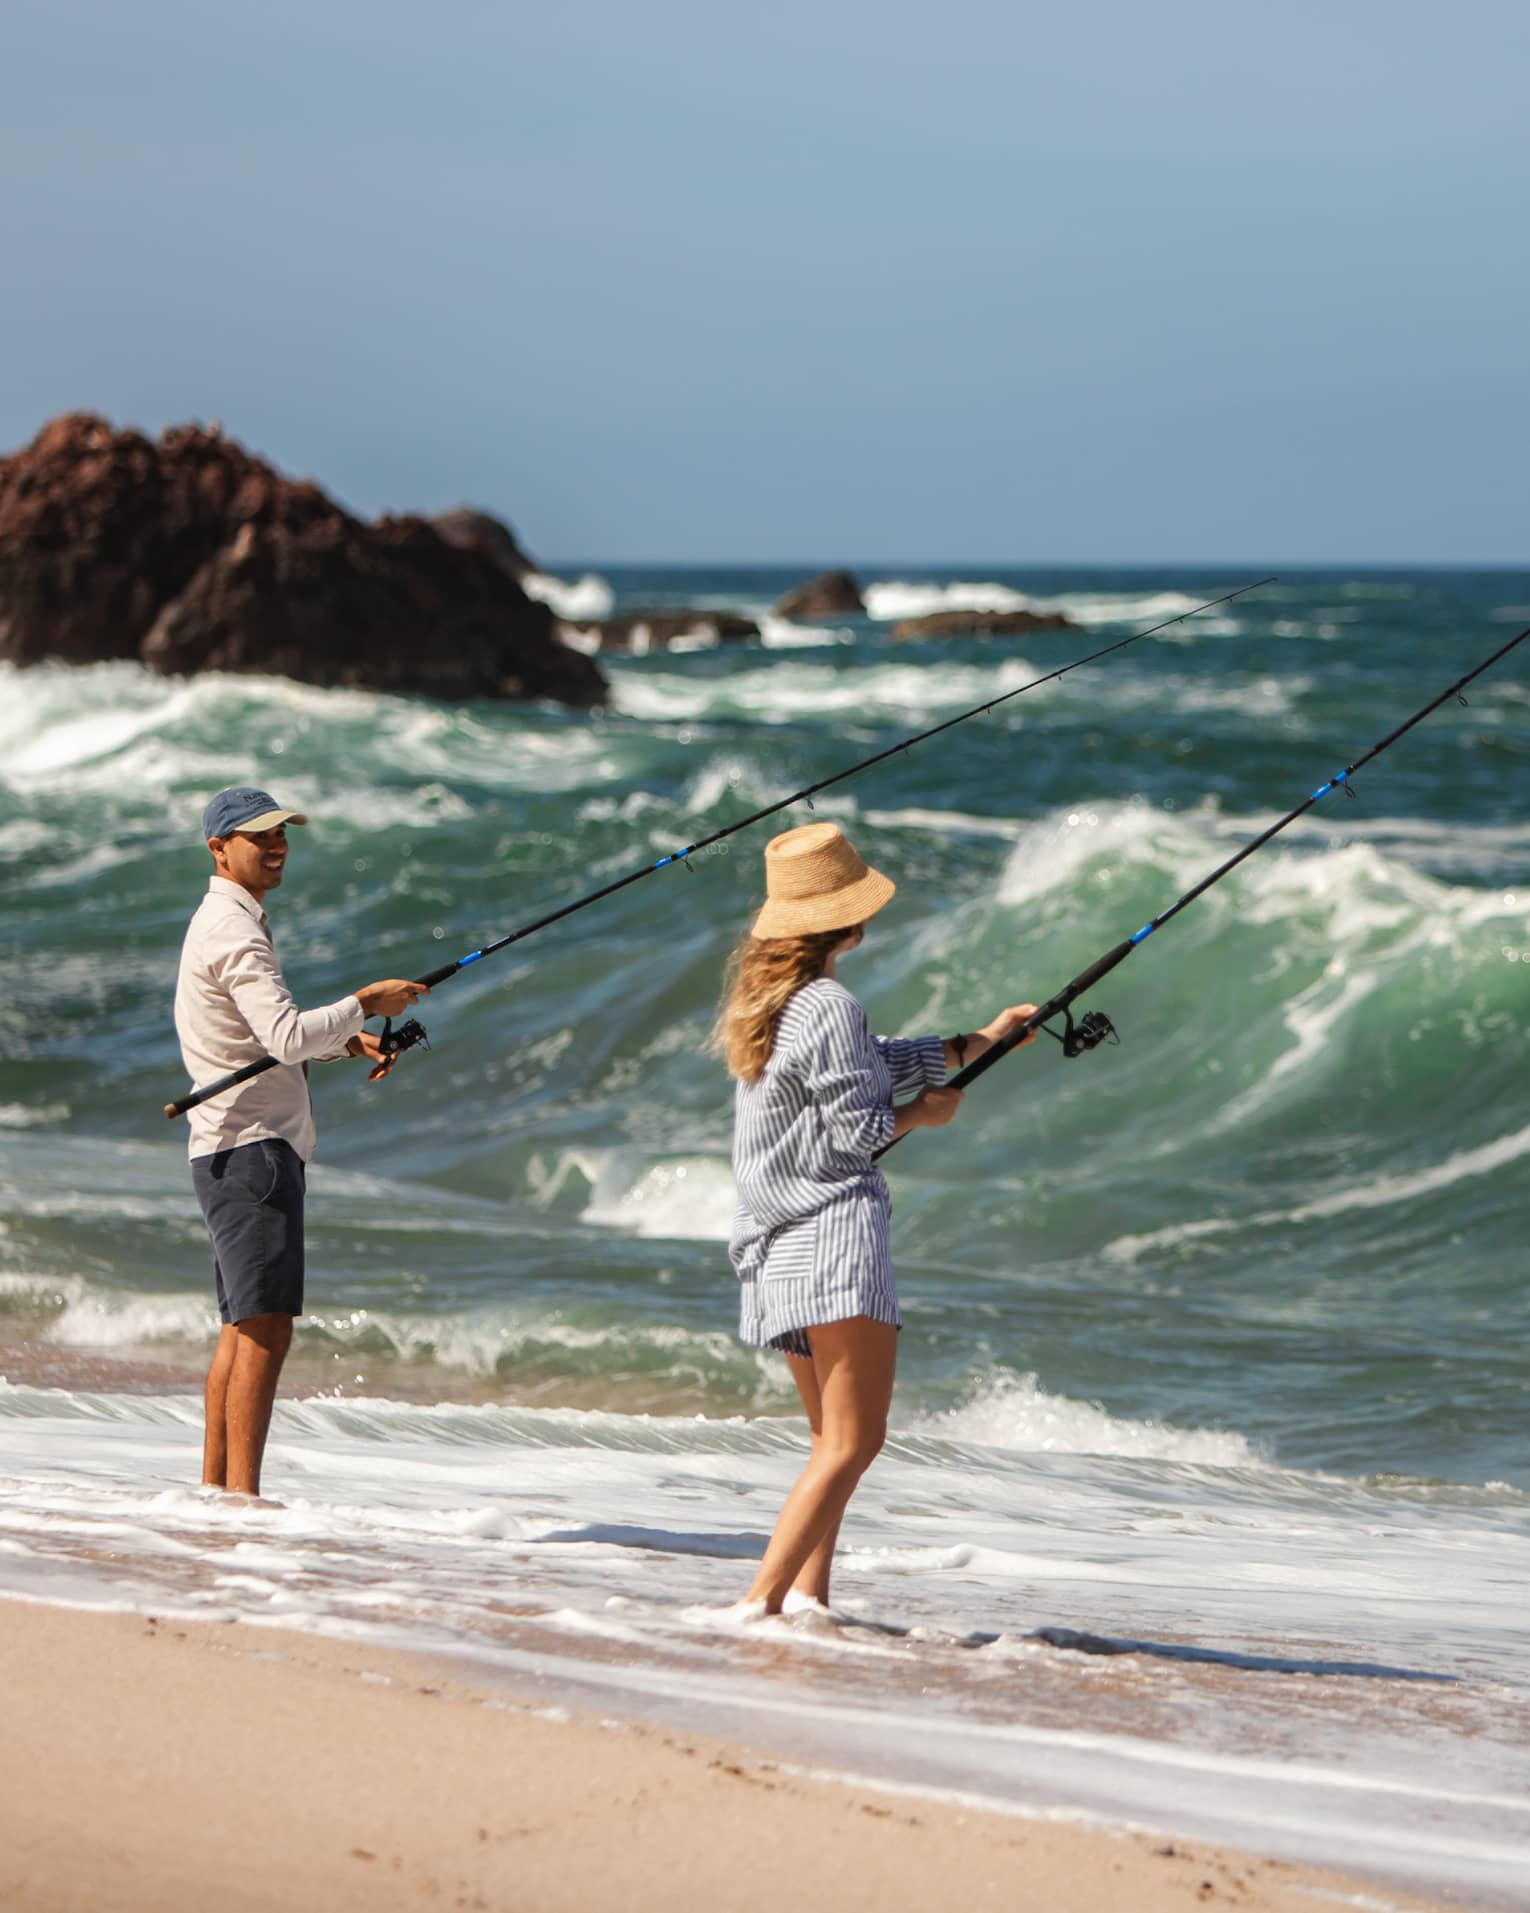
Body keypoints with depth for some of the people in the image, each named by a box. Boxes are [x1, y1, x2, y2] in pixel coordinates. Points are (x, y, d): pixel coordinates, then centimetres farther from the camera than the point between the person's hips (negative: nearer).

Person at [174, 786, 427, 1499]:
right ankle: (242, 1494, -20)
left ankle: (215, 1486, 14)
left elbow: (271, 1035, 29)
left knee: (243, 1327, 12)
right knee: (265, 1327, -15)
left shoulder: (228, 922, 20)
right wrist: (364, 1004, -13)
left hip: (234, 1151, 11)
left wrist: (346, 1040, 14)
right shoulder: (233, 930, -13)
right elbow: (288, 1037, -26)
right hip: (250, 1146, -11)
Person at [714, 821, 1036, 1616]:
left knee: (833, 1439, 17)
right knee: (853, 1441, -12)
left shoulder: (764, 1000, 14)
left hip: (779, 1247, 10)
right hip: (834, 1230, -10)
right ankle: (761, 1600, -21)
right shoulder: (828, 1006, -14)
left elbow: (877, 1063, 17)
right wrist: (926, 1112, 4)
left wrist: (982, 1039, 21)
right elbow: (857, 1127, -14)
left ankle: (806, 1593, 11)